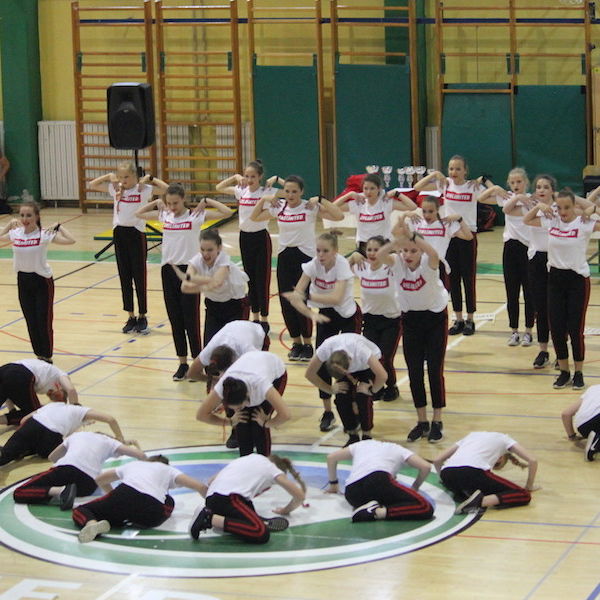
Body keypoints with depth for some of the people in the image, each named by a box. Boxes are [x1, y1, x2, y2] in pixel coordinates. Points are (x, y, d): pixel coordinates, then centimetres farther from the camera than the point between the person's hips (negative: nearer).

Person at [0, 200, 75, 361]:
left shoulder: (44, 235, -16)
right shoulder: (15, 234, -2)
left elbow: (70, 240, -25)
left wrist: (59, 226, -20)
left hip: (42, 281, -5)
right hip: (23, 280, 5)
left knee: (44, 322, 0)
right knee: (31, 322, 11)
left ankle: (47, 357, 13)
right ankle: (39, 355, 23)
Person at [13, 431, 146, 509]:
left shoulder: (77, 435, 35)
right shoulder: (109, 442, 27)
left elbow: (52, 457, 49)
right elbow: (141, 456, 16)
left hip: (65, 469, 0)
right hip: (89, 482, 0)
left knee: (19, 494, -1)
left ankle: (60, 491, -24)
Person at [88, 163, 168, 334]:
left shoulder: (144, 189, -7)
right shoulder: (115, 189, 5)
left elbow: (166, 189, -18)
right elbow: (91, 185, 11)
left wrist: (150, 178, -13)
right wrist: (108, 177, 1)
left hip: (136, 234, -4)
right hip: (119, 234, 4)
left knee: (139, 277, 2)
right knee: (124, 277, 9)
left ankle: (142, 317, 13)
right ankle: (131, 317, 17)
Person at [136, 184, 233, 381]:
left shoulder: (195, 216, -8)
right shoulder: (164, 215, 5)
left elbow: (227, 212, -15)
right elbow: (139, 213, 19)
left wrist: (207, 201, -9)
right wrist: (157, 203, 8)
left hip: (188, 270, -5)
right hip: (168, 270, 5)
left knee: (191, 319, -1)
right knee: (175, 319, 9)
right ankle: (182, 363, 18)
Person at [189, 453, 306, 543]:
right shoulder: (273, 469, 20)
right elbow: (300, 495, 17)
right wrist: (286, 510, 36)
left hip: (210, 498, 8)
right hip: (228, 498, -8)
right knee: (262, 534, -22)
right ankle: (210, 519, -27)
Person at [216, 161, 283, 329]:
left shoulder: (266, 192, -12)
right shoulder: (241, 191, 2)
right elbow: (219, 188, 12)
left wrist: (277, 179, -21)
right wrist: (235, 177, 1)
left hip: (261, 238, -5)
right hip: (245, 237, 5)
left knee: (262, 279, 0)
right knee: (250, 279, 12)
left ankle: (264, 318, 10)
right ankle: (255, 316, 22)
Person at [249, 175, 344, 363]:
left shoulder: (311, 208, -9)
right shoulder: (278, 207, 3)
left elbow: (339, 216, -18)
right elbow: (254, 218, 16)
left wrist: (321, 200, -21)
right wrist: (263, 200, 2)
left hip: (305, 256, -5)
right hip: (284, 257, 5)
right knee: (286, 302, 5)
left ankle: (307, 344, 9)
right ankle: (296, 342, 21)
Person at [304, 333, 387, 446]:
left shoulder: (360, 350, -45)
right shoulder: (325, 348, -35)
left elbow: (382, 376, -47)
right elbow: (309, 374, -20)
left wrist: (372, 390, -30)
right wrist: (330, 389, -19)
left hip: (367, 367, -3)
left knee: (363, 398, -23)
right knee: (342, 398, -16)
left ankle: (367, 436, -3)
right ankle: (352, 436, 4)